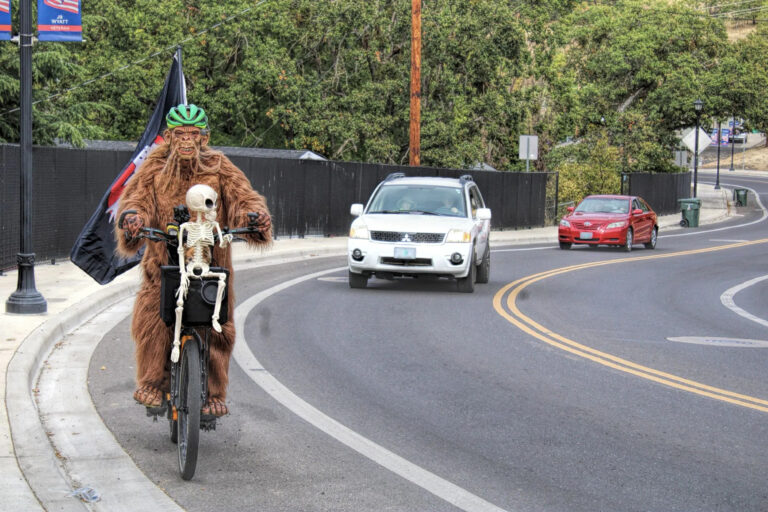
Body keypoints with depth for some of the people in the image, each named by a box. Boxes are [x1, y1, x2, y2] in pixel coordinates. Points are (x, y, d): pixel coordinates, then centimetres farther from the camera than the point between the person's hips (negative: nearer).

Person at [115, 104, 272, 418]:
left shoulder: (219, 168, 4)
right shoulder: (154, 169, 4)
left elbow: (242, 196, -6)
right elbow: (136, 197, -7)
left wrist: (257, 214, -29)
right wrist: (133, 216, -31)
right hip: (163, 263, 0)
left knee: (218, 329, -5)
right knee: (151, 322, -12)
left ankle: (213, 393, 10)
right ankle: (152, 383, 9)